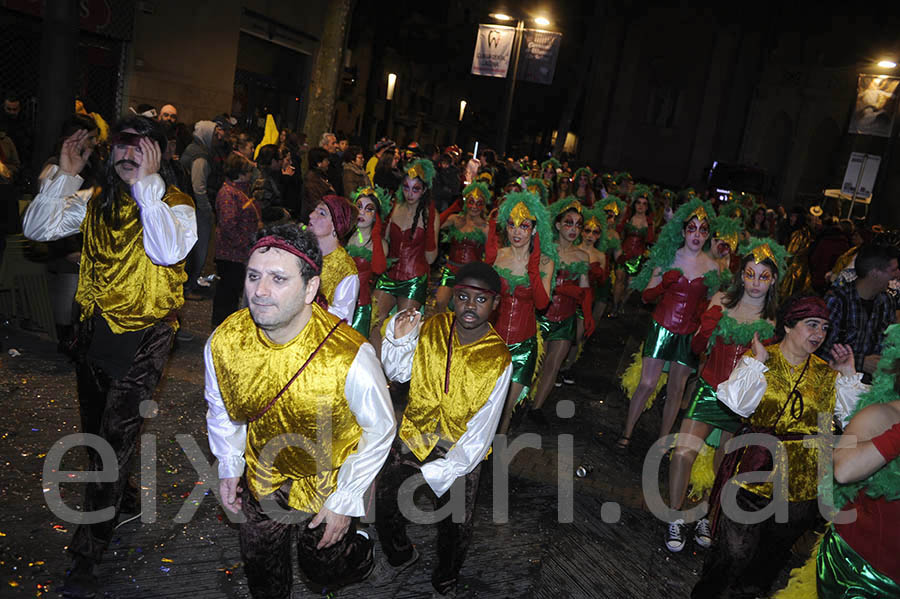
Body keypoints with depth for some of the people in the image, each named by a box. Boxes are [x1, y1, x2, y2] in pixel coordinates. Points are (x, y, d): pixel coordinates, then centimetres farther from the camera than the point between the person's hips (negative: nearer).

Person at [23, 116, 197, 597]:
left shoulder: (175, 204, -10)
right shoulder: (96, 200, 7)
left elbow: (169, 251, -30)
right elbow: (37, 228, 1)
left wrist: (145, 184, -30)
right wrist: (64, 174, -8)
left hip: (143, 335, -6)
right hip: (94, 328, 6)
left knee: (117, 435, -6)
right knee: (95, 428, 21)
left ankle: (87, 553, 5)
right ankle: (116, 499, 47)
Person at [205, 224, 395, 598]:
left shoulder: (350, 357, -36)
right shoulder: (223, 343, -22)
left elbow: (380, 429, -19)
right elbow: (220, 407, 1)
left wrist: (345, 501, -13)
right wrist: (228, 466, 3)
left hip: (328, 485, -3)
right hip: (262, 482, 4)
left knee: (325, 569, 17)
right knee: (260, 568, 24)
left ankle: (357, 550, 51)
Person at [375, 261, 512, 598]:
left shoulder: (499, 360, -20)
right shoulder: (430, 329, -12)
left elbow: (480, 433, -18)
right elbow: (398, 373, 4)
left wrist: (436, 475, -23)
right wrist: (398, 339, -16)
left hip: (460, 454, -2)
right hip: (412, 438, 3)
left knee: (455, 531, 12)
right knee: (384, 509, 14)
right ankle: (400, 555, 49)